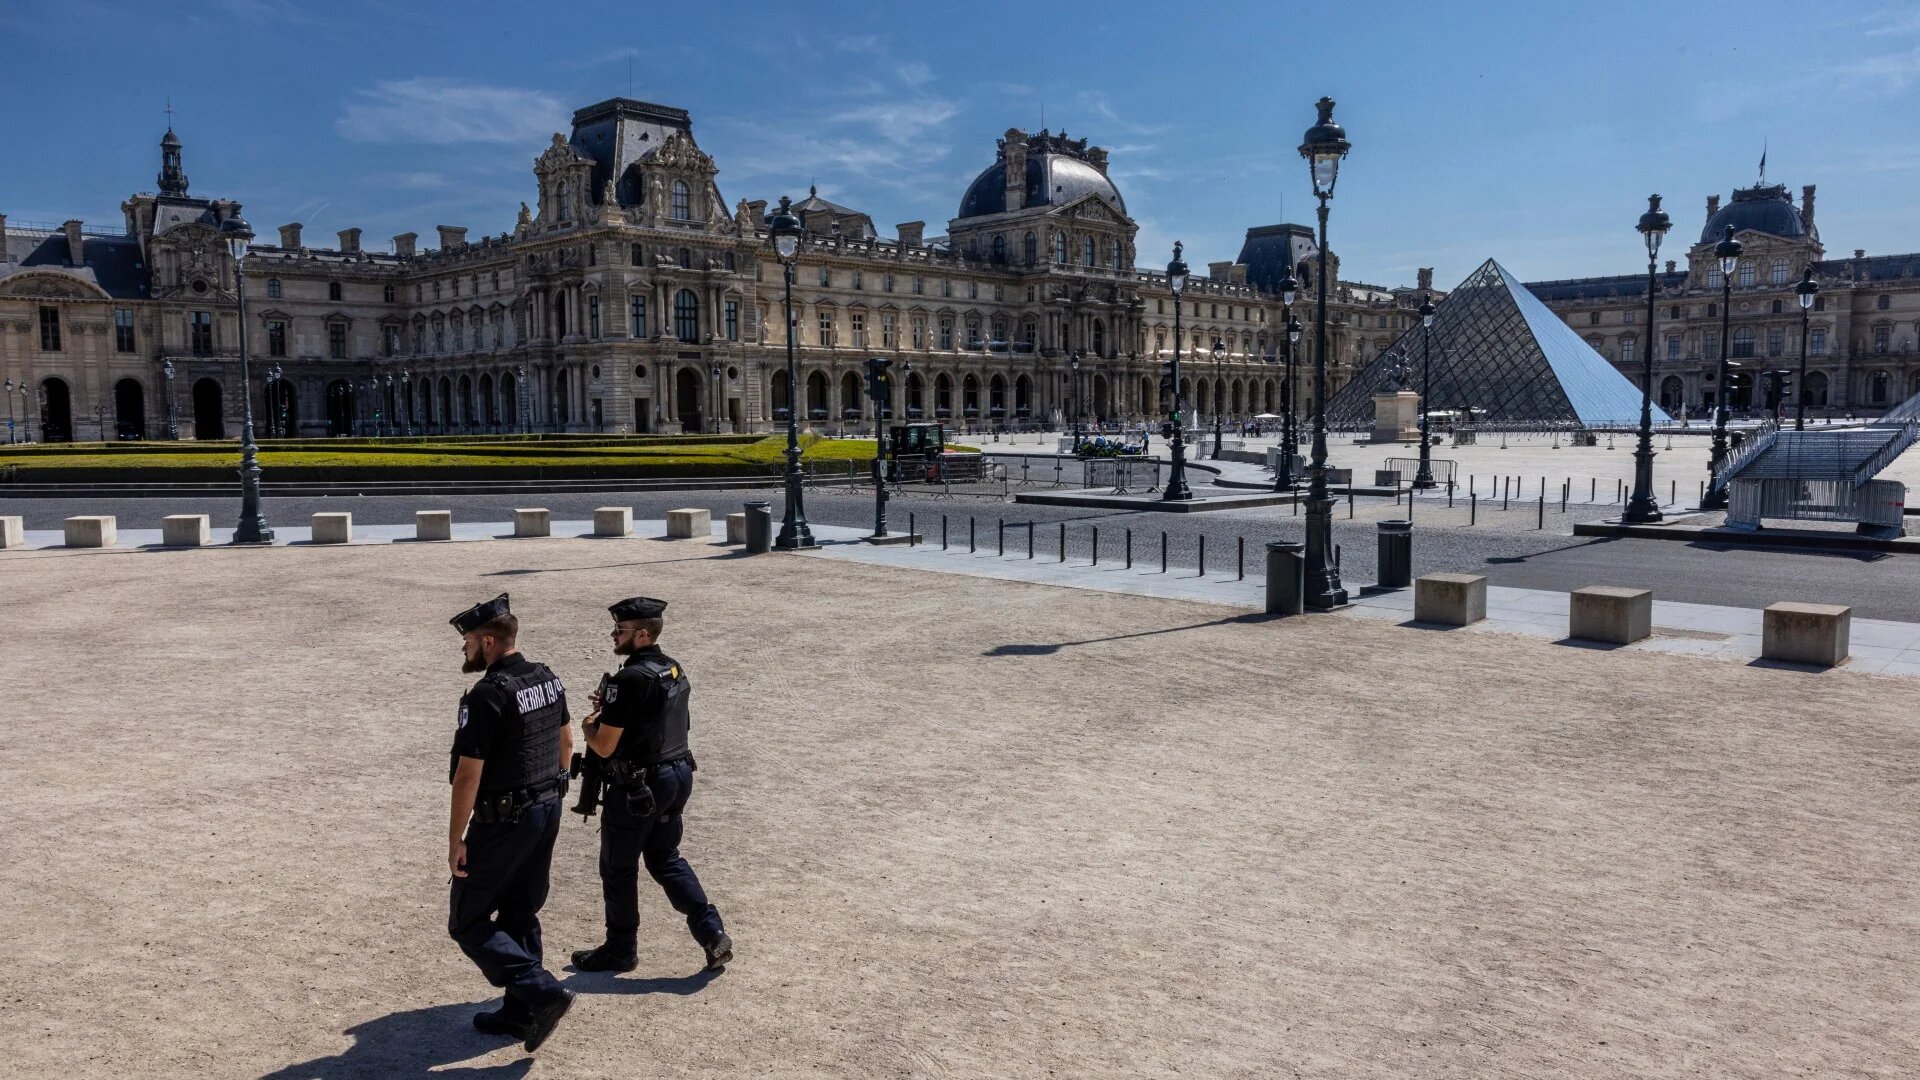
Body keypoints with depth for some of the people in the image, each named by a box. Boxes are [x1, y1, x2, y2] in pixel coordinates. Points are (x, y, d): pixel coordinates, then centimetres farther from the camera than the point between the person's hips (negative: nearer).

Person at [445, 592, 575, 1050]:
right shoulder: (548, 679, 4)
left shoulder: (487, 695, -22)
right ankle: (520, 1013, 25)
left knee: (468, 921, 5)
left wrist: (456, 839, -13)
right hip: (547, 811, 8)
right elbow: (566, 742, 15)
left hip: (504, 821, -8)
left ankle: (543, 993, -5)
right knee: (520, 915, 18)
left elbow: (467, 775, -20)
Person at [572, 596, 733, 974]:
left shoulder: (629, 680, -22)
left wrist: (590, 726, 1)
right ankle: (712, 932, 11)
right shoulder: (675, 670, 5)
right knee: (665, 858, 20)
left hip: (638, 787, -8)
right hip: (678, 775, 8)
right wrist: (610, 710, 10)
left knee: (618, 869, 10)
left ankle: (620, 950, 23)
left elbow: (604, 746, -20)